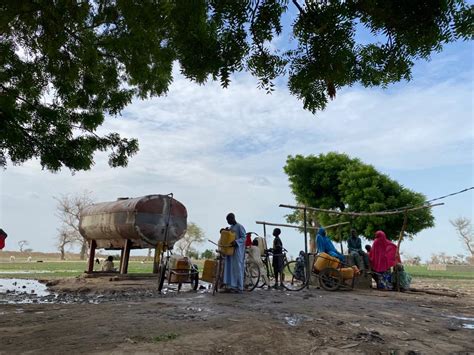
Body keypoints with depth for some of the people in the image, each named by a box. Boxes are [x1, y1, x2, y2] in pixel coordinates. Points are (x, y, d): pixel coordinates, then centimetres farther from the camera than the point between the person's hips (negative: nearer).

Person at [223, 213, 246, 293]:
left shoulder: (240, 227, -7)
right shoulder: (230, 227, 17)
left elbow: (244, 238, -13)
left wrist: (236, 242, -28)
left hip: (237, 250, -8)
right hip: (230, 250, 8)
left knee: (238, 268, -6)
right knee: (229, 268, 5)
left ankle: (240, 287, 0)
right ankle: (231, 286, 9)